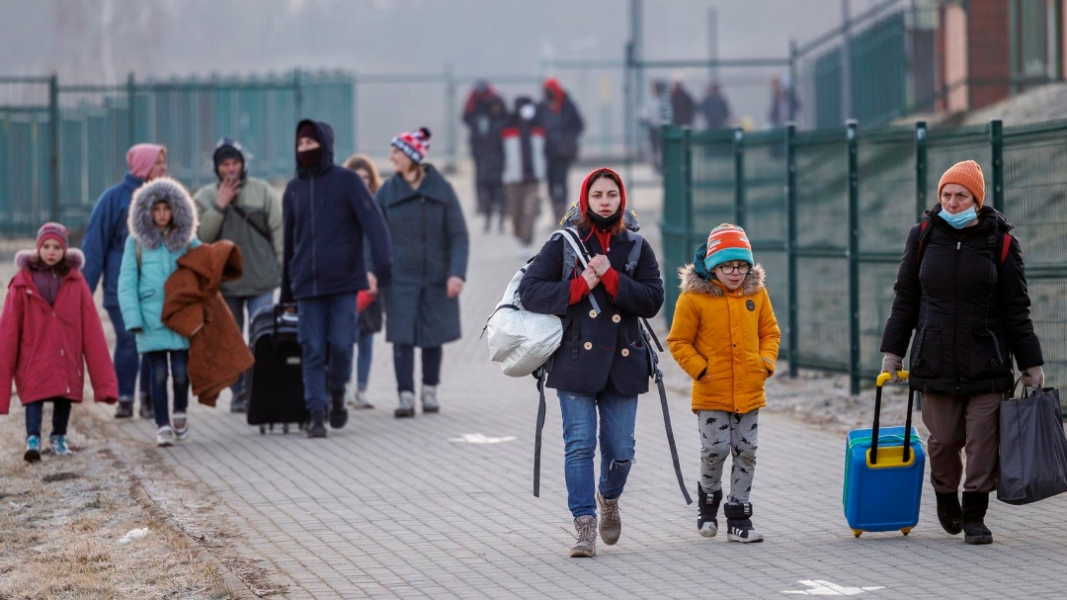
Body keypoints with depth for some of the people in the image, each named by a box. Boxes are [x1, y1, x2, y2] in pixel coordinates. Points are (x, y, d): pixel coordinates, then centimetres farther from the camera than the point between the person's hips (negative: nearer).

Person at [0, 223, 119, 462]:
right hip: (33, 356, -2)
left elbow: (91, 327, 1)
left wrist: (104, 378, -4)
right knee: (34, 396, -16)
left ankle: (58, 437, 29)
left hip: (67, 356, 2)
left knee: (64, 396, 10)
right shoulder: (23, 282, -1)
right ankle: (33, 439, -22)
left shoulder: (75, 281, 2)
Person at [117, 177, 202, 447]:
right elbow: (127, 282, 3)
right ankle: (163, 427, 5)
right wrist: (133, 318, -6)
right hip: (150, 319, -1)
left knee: (181, 371, -5)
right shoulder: (136, 242, 5)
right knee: (158, 373, -2)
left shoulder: (188, 242, 8)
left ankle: (180, 414, 21)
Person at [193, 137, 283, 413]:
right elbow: (201, 237, -5)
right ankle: (239, 393, 16)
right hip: (225, 280, 2)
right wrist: (219, 206, -12)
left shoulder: (261, 191, 1)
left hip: (261, 279, -2)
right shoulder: (204, 198, 5)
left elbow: (278, 230, 3)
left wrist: (284, 269, -1)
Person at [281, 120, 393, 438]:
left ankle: (337, 394, 19)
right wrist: (286, 291, 20)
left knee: (341, 345, -7)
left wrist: (383, 264, -25)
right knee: (312, 352, -2)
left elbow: (373, 221, -10)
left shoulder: (347, 181, 0)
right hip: (307, 286, 3)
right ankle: (317, 415, 0)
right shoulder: (294, 189, 12)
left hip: (344, 281, -3)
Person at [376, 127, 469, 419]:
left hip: (436, 278, 0)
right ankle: (406, 395, -9)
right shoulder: (387, 192, 2)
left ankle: (430, 389, 26)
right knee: (402, 337, -9)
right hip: (401, 277, 0)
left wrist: (457, 273, -14)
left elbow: (459, 236, -2)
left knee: (433, 335, 8)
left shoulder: (442, 190, -1)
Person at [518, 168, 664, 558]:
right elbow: (530, 292, -2)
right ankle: (585, 526, -6)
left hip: (622, 363, 2)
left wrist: (610, 277, -12)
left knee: (620, 450, 3)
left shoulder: (636, 248, 9)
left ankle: (609, 498, 34)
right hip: (576, 360, -2)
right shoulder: (562, 245, 5)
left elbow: (651, 301, -2)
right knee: (580, 445, -10)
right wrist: (580, 285, -10)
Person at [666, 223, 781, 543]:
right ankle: (709, 497, 22)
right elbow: (678, 342, -2)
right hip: (711, 393, -4)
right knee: (715, 449, -7)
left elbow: (770, 332, 16)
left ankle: (738, 518, 12)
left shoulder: (757, 293, 5)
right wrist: (700, 369, -12)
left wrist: (766, 362, 0)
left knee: (746, 453, 4)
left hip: (749, 392, 4)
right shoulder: (694, 297, -7)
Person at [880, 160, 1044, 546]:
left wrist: (1031, 365, 4)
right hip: (935, 363, 1)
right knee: (943, 439, 2)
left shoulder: (1000, 242, 0)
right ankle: (945, 493, 31)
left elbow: (1016, 311, 4)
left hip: (986, 365, -1)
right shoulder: (924, 237, 4)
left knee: (984, 441, -5)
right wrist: (892, 352, 9)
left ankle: (974, 515, 7)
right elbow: (905, 300, 12)